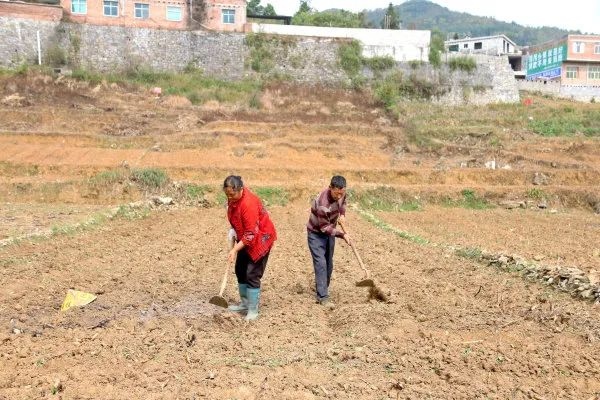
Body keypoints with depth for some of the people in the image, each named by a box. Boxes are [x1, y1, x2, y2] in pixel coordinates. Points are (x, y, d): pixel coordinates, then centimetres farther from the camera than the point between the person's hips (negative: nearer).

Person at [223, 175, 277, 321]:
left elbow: (251, 234, -30)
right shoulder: (234, 197, -6)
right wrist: (233, 230, -1)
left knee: (252, 275, -9)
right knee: (240, 270, 14)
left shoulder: (249, 203, -32)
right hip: (245, 238, 9)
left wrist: (235, 249, -32)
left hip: (260, 239, -9)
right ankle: (245, 303, 29)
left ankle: (253, 311, 2)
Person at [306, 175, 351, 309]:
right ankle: (323, 297, -16)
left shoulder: (341, 193, -15)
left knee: (329, 264, 12)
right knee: (320, 263, -16)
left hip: (330, 232, 7)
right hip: (316, 233, -7)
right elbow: (324, 228, -27)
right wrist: (342, 234, -25)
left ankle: (321, 290, 28)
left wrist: (342, 214, -4)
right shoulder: (322, 204, -37)